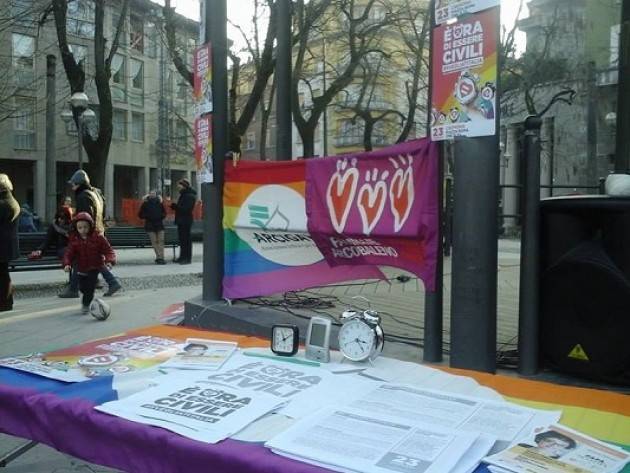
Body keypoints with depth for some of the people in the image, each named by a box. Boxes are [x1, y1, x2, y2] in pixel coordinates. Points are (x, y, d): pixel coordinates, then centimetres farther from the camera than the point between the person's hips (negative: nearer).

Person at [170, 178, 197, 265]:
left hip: (186, 221, -10)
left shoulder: (190, 196, -13)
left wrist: (175, 206, -21)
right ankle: (182, 257, 21)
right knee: (182, 239, 14)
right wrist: (174, 206, 0)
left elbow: (185, 209, -21)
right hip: (181, 220, 10)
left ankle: (187, 258, -4)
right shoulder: (183, 195, 18)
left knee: (186, 239, -7)